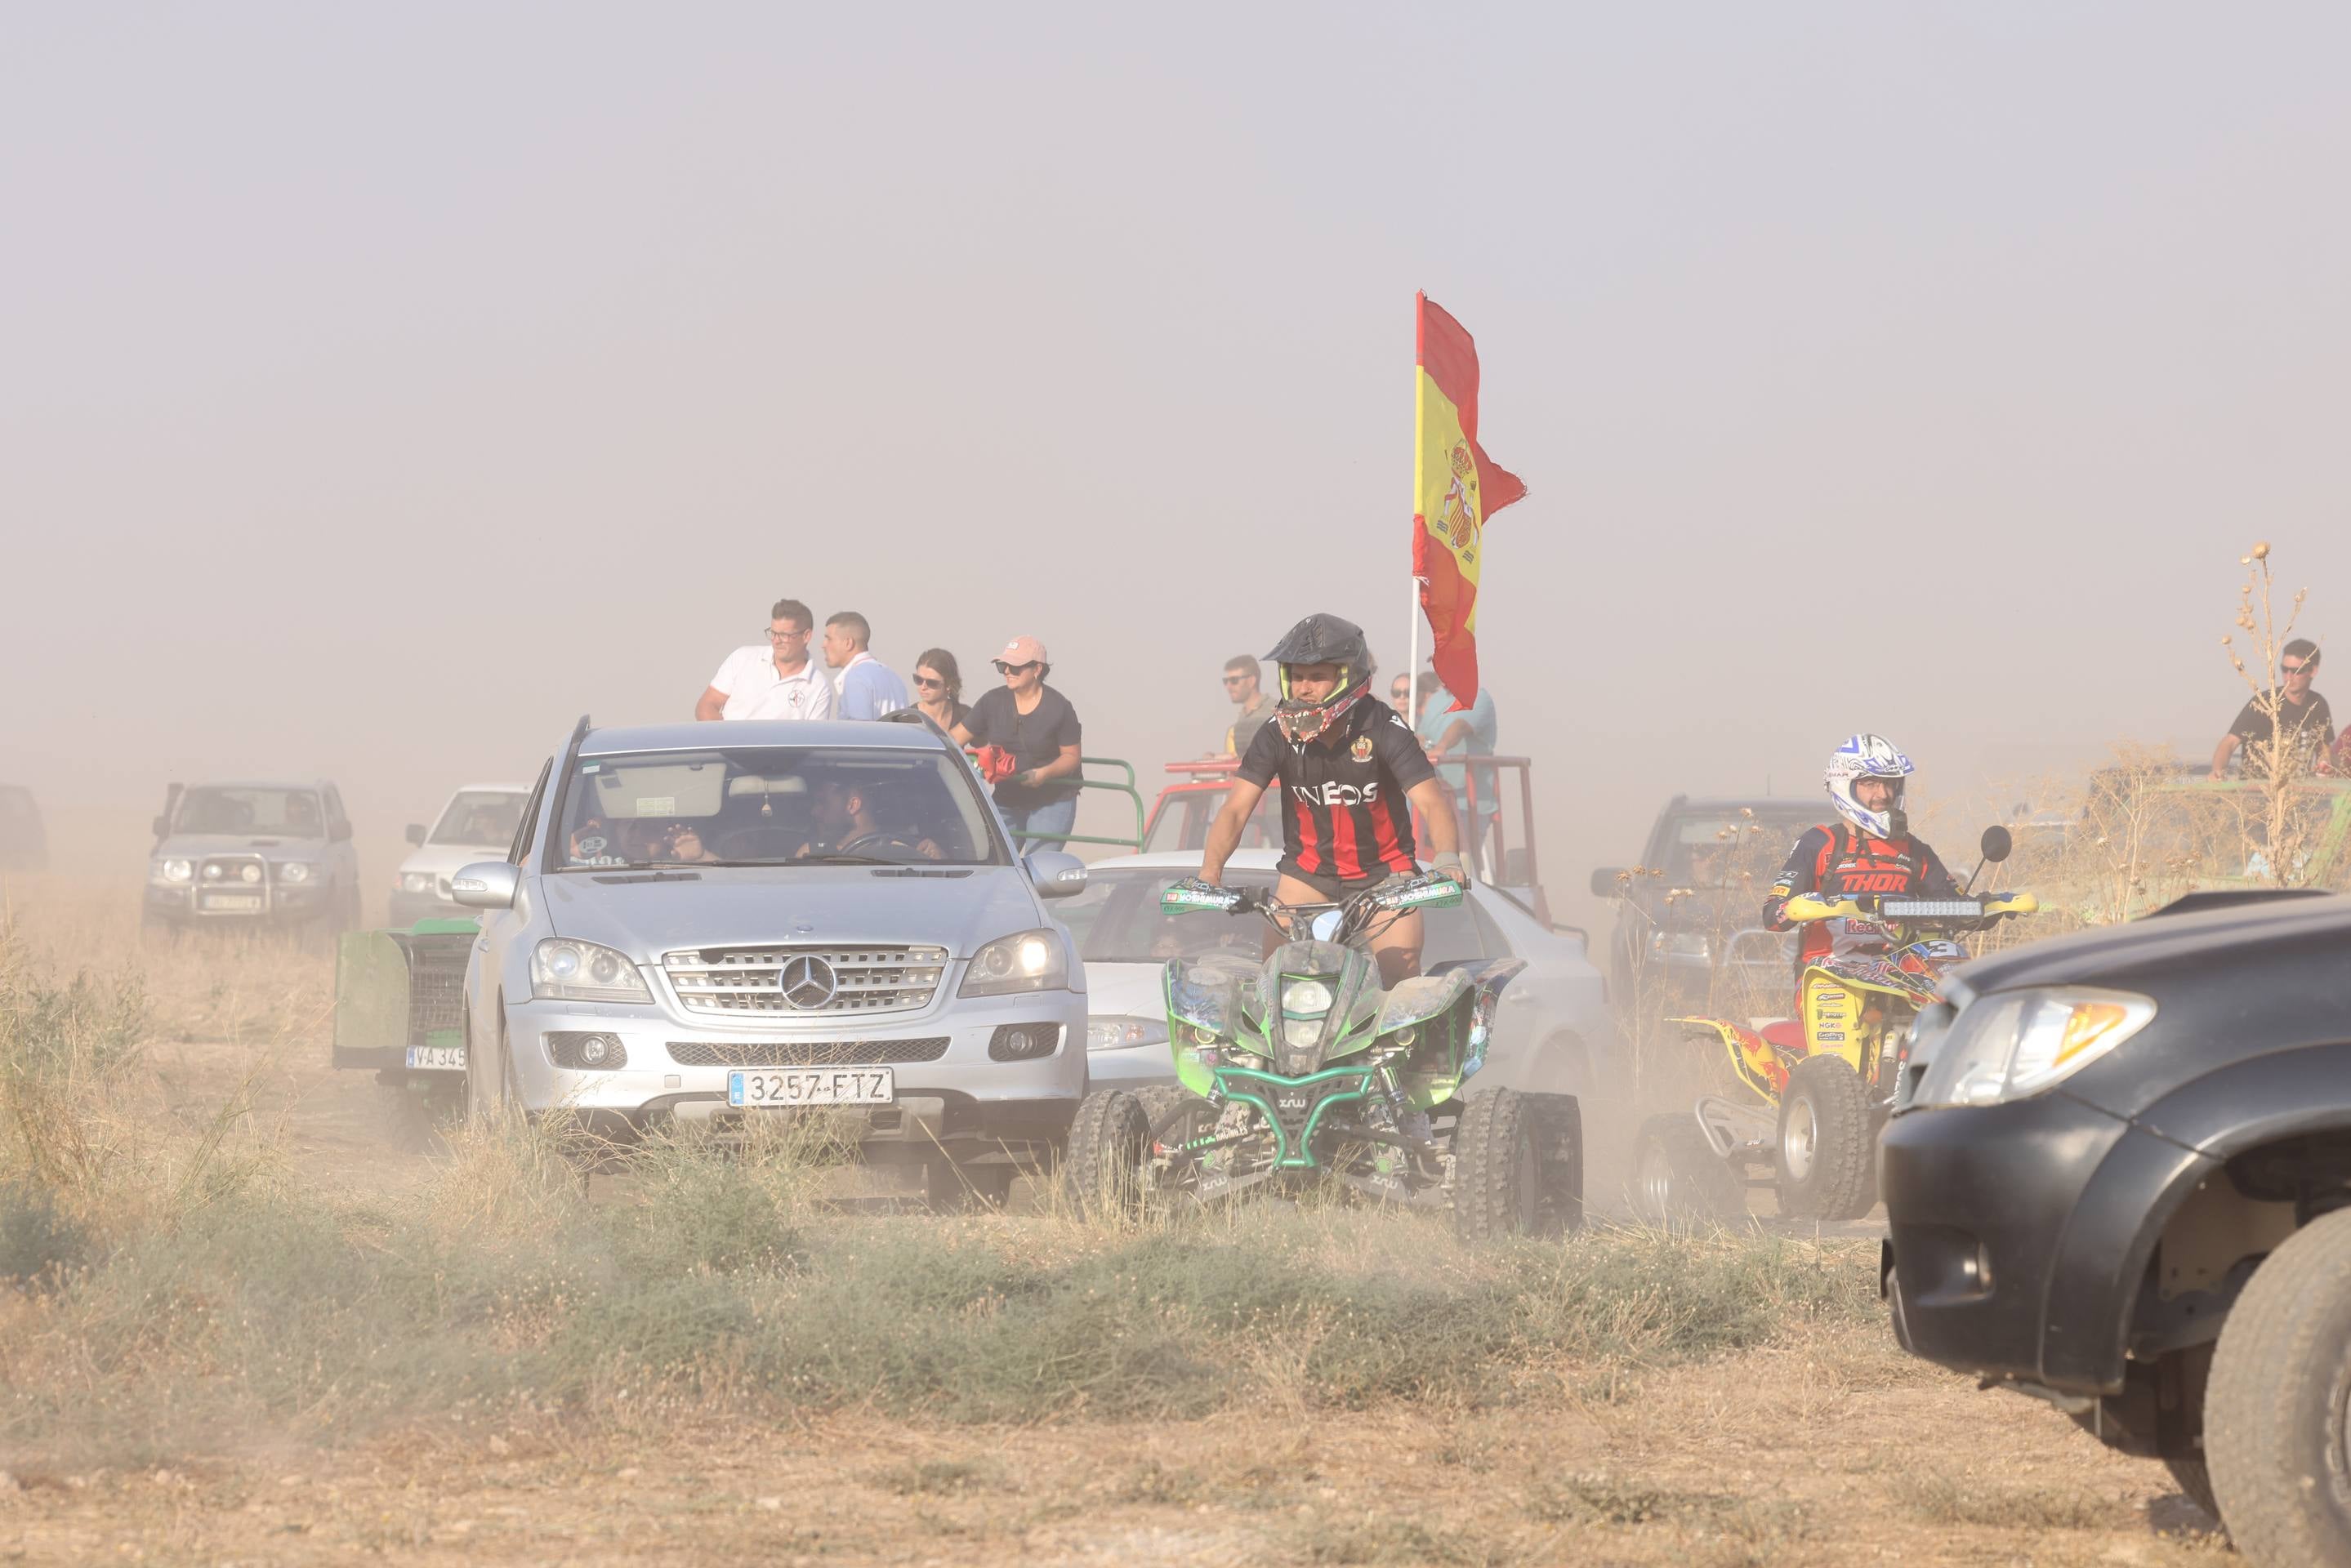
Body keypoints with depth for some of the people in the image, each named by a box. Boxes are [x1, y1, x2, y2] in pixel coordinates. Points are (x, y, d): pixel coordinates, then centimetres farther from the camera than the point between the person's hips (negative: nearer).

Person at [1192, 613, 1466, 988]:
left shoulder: (1383, 729, -16)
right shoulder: (1277, 735, -9)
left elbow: (1431, 803, -23)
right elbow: (1235, 809, -14)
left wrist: (1448, 859, -43)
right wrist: (1209, 871, -31)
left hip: (1383, 869, -2)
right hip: (1307, 870, 2)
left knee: (1403, 978, -17)